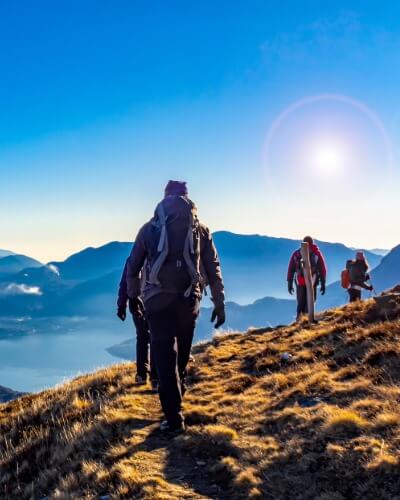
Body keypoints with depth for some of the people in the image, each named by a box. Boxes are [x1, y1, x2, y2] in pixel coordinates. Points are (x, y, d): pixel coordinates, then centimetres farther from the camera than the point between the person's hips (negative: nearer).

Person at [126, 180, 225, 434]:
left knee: (165, 355, -1)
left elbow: (133, 267, 13)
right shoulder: (201, 229, 8)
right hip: (189, 300, 1)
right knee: (181, 353, 20)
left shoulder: (150, 228, 7)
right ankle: (176, 395, 39)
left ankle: (174, 418, -5)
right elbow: (214, 269, 6)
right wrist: (219, 303, 11)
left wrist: (133, 296, 27)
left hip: (158, 300, -1)